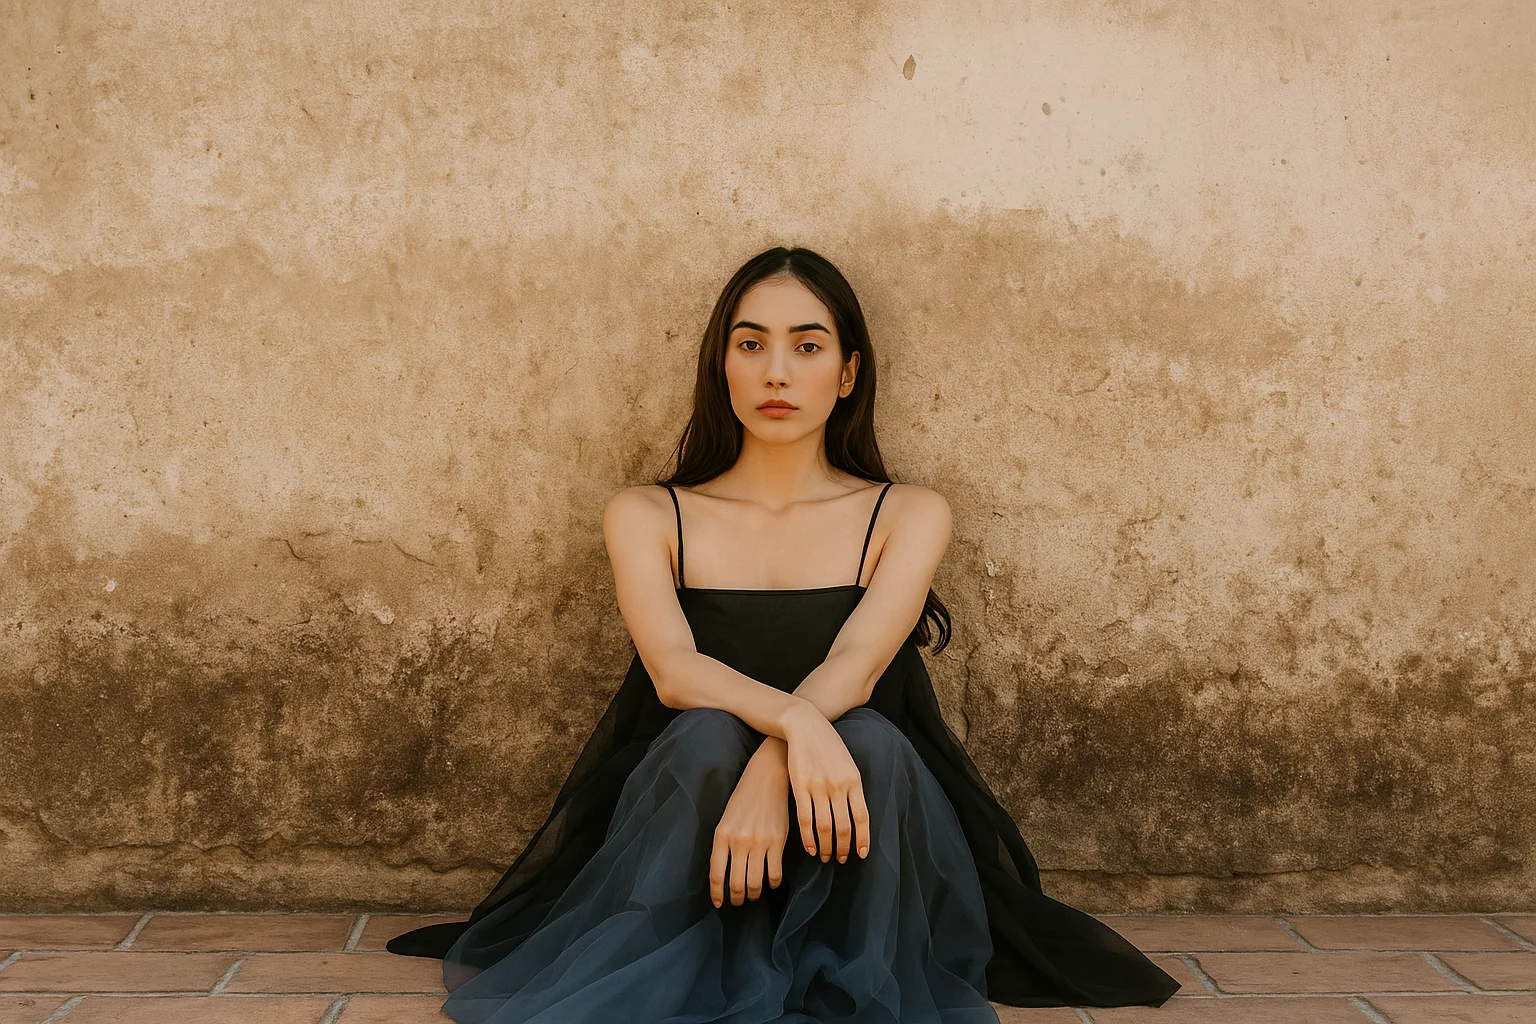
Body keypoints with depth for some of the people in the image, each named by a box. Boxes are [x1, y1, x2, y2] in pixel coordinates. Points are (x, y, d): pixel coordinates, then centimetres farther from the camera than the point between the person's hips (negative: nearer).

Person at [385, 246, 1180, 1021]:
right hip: (677, 823, 0)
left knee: (870, 739, -32)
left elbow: (856, 665, -13)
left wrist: (771, 770, -35)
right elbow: (672, 669, -13)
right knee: (706, 736, -32)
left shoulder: (907, 516, 6)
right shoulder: (647, 517, 6)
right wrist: (794, 720, -35)